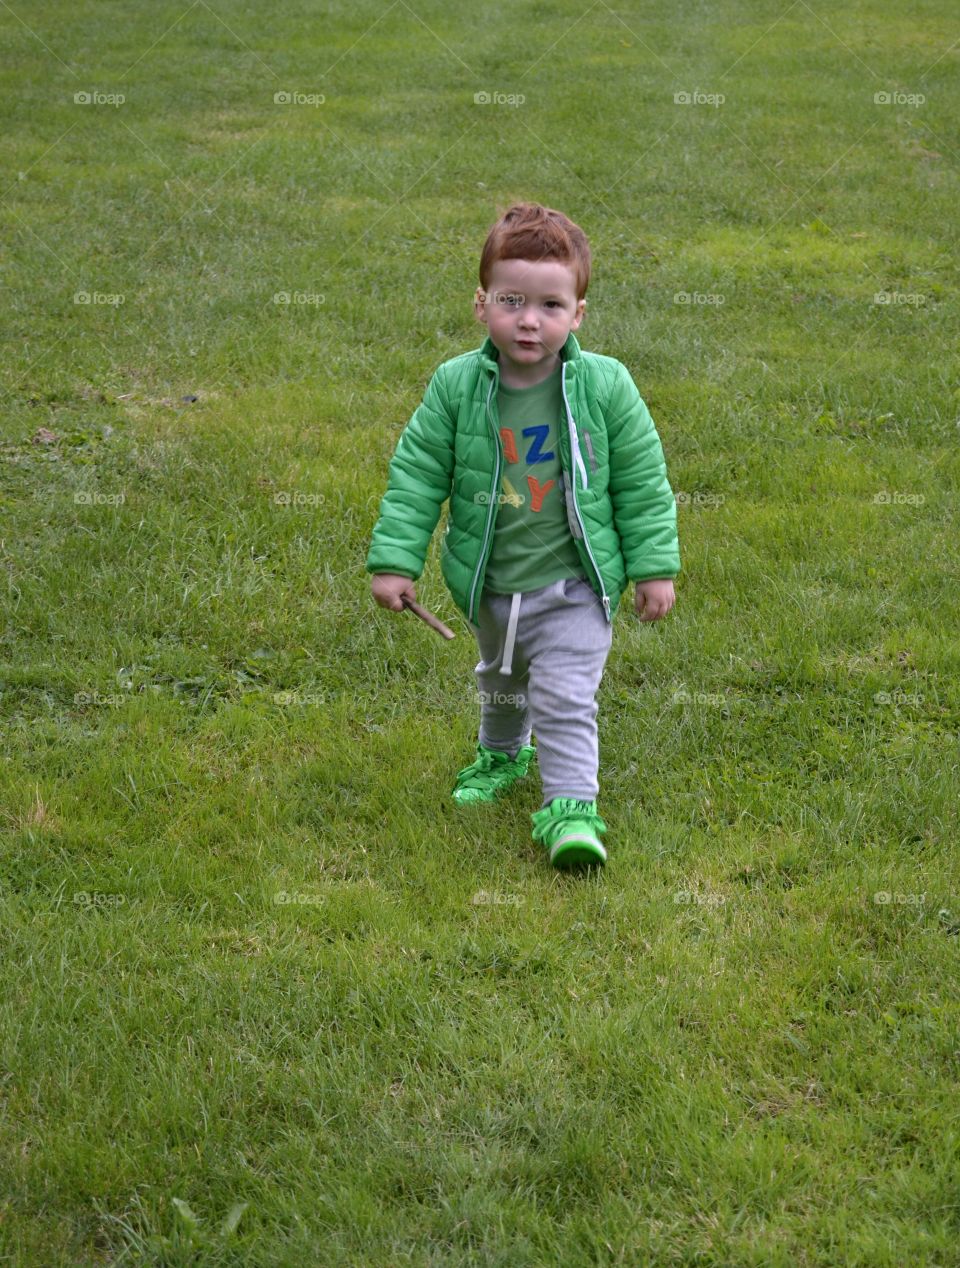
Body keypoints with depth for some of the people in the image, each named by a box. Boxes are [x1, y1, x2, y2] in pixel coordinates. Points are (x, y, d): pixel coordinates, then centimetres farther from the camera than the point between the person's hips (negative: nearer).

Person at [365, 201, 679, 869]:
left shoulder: (605, 387, -16)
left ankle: (571, 805, -1)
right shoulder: (456, 387, -13)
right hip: (490, 586, 3)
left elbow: (642, 482, -7)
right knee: (501, 680, 27)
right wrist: (395, 560, -9)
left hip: (573, 585, -3)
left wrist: (654, 566, -6)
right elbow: (417, 475, -6)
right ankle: (501, 754, 53)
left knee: (565, 698, -10)